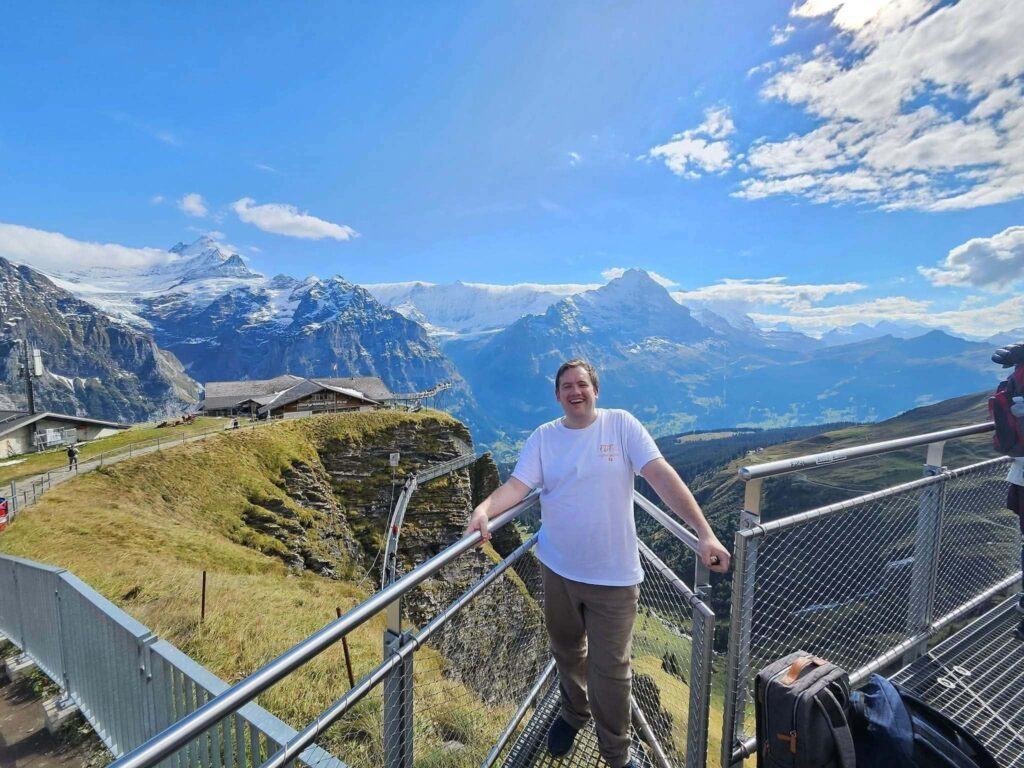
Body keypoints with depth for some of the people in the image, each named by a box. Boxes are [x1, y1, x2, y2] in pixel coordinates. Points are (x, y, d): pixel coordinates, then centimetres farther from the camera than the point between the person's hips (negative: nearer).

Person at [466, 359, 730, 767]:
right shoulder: (544, 437, -5)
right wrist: (484, 509, -32)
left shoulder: (621, 424, -11)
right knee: (566, 652, 25)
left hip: (614, 574, -2)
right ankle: (574, 712, 55)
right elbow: (517, 485, -12)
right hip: (558, 569, 3)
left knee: (610, 668, 10)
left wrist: (704, 532, -25)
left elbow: (661, 476, -17)